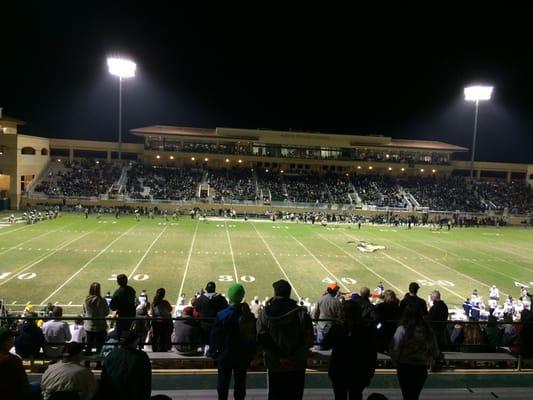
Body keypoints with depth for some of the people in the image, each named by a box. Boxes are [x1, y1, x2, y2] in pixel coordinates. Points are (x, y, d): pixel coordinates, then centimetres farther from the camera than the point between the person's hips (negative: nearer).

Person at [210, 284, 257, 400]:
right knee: (240, 382, 16)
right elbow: (254, 337, 2)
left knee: (223, 383, 13)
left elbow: (215, 336, -12)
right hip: (244, 356, 3)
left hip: (226, 355, -3)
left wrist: (214, 353, 1)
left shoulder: (222, 315, -18)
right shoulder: (249, 315, -6)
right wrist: (251, 354, 13)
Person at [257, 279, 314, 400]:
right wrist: (295, 358, -12)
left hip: (274, 365, 0)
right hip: (297, 366, 0)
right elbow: (308, 340, -12)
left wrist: (279, 358, -12)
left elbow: (262, 339, -13)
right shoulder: (301, 313, -8)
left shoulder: (266, 313, -8)